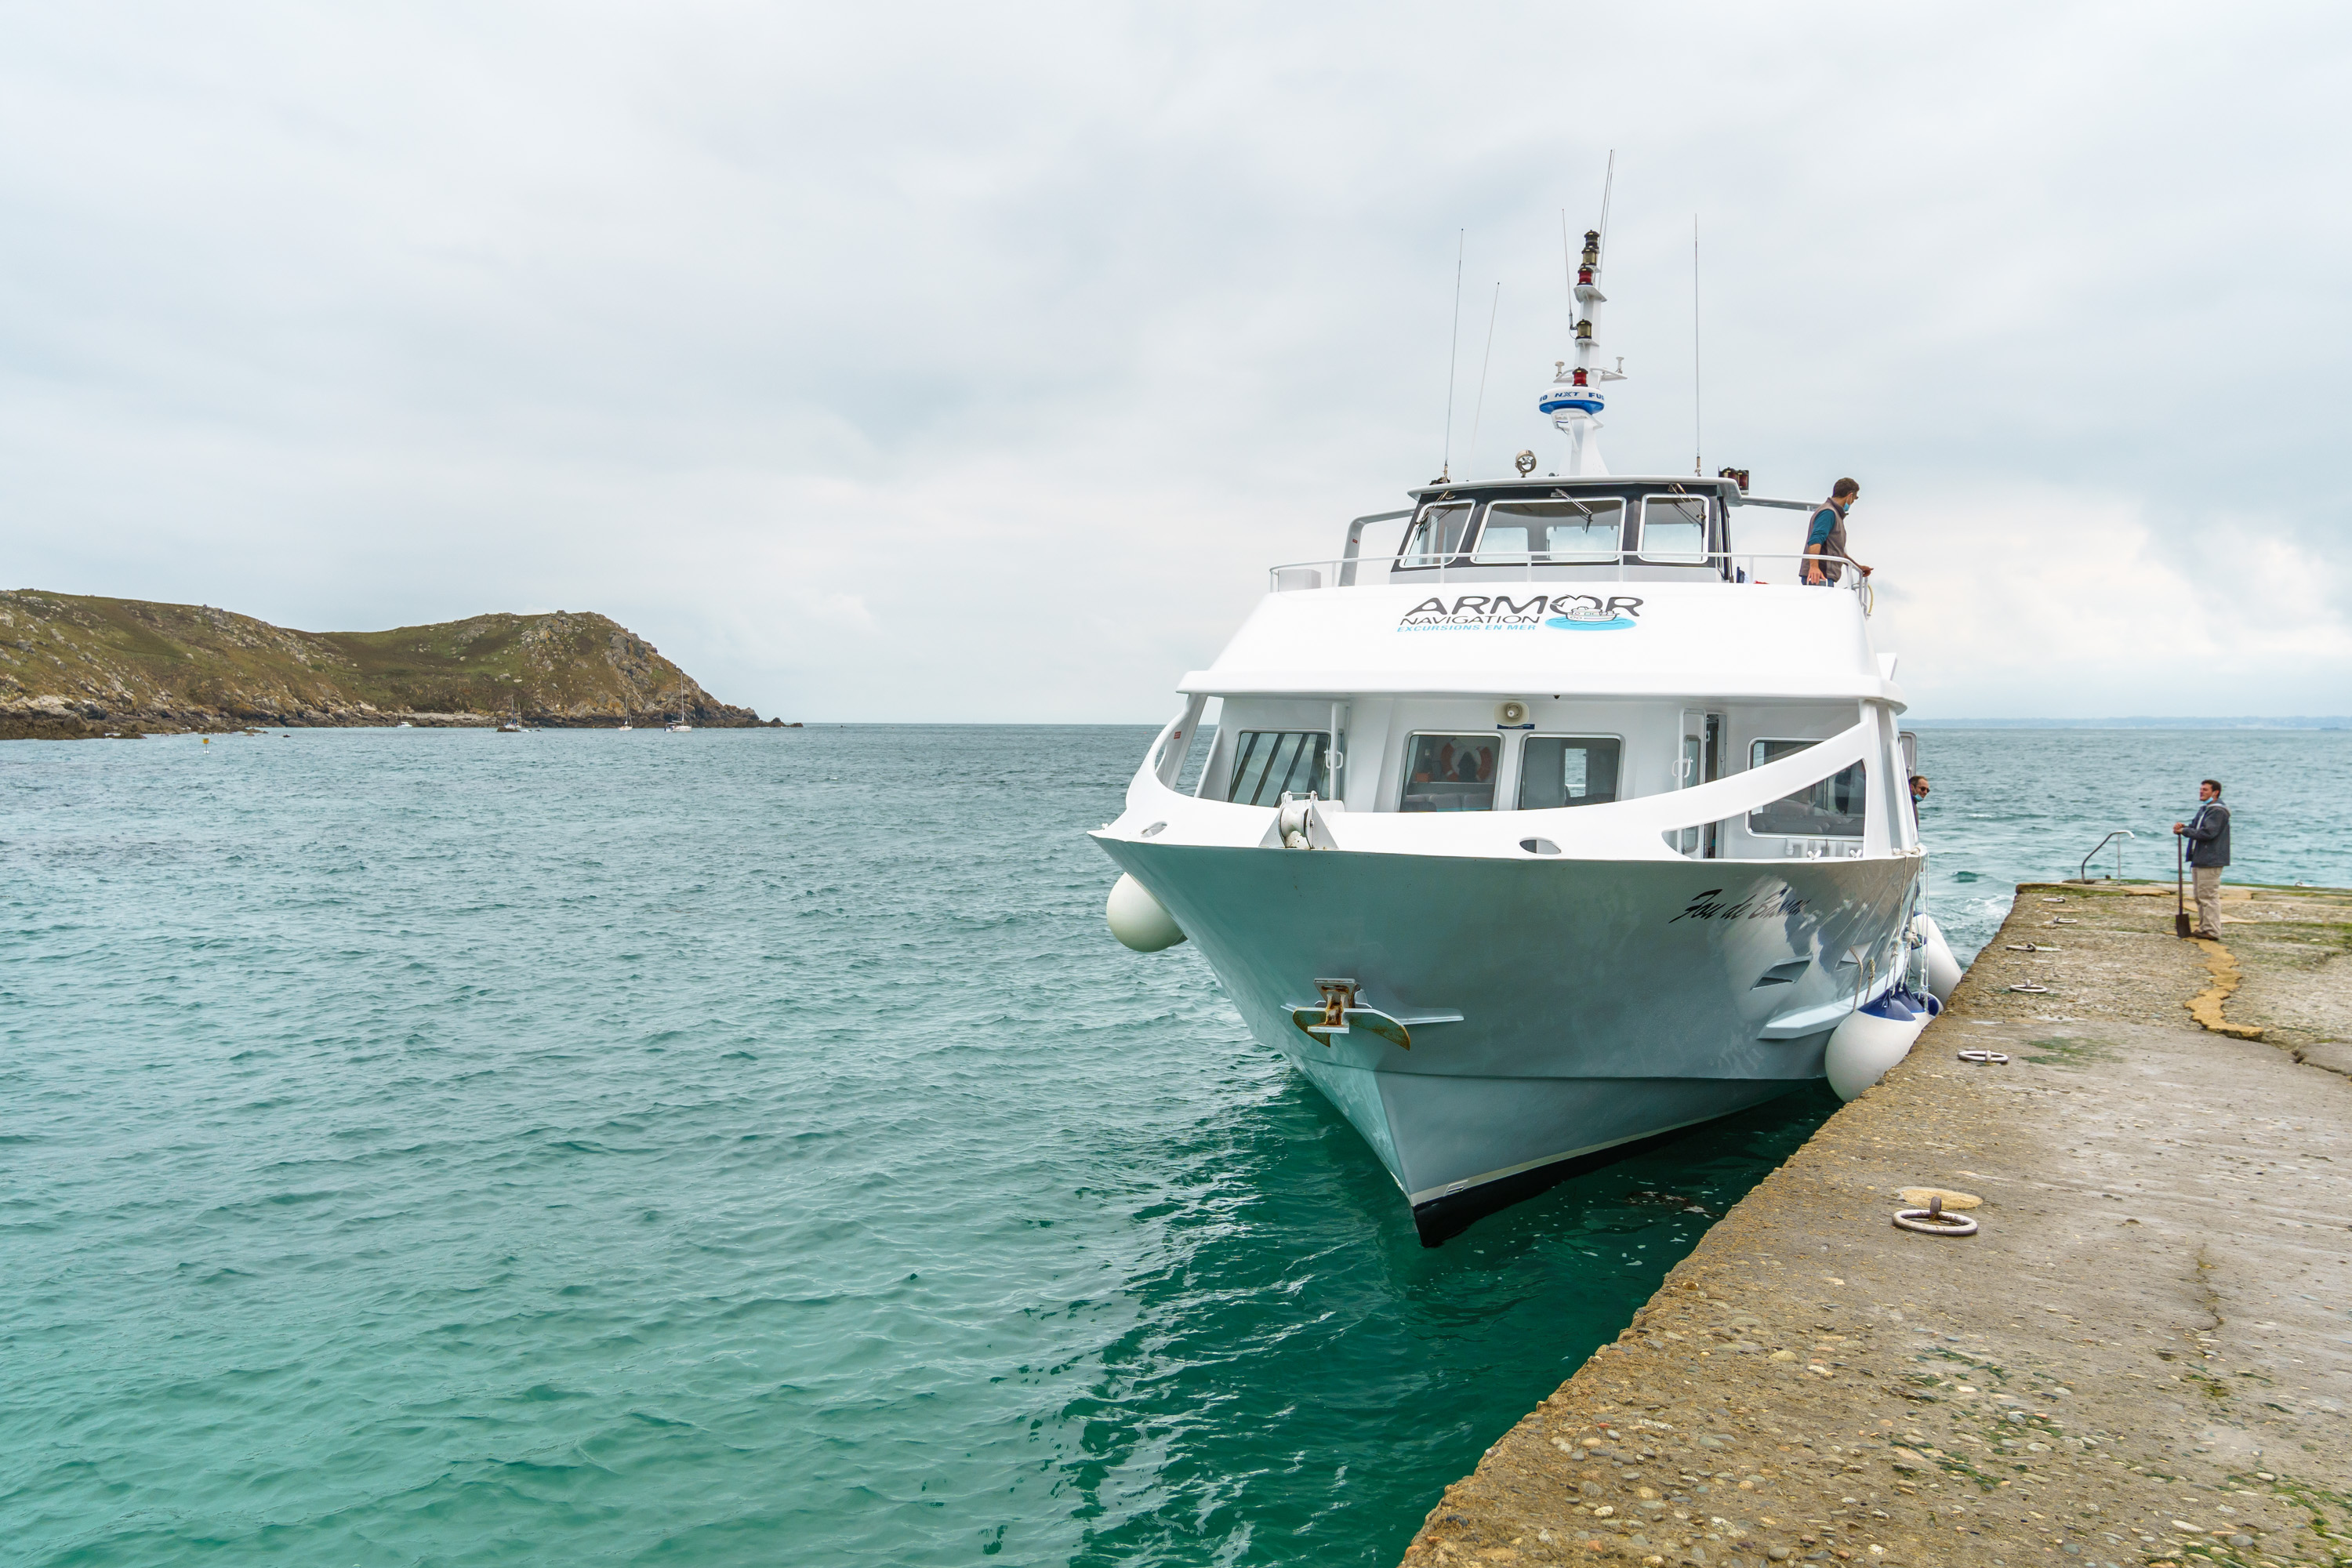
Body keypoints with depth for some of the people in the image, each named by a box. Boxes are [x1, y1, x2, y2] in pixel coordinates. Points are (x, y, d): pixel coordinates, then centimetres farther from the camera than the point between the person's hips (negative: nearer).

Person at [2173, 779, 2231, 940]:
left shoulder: (2218, 811, -14)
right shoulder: (2204, 809, 18)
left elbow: (2207, 833, -23)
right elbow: (2195, 827, 20)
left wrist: (2184, 831, -15)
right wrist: (2184, 826, -1)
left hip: (2210, 861, -11)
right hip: (2199, 860, 11)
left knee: (2209, 896, -9)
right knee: (2201, 896, 15)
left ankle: (2213, 931, -7)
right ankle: (2204, 928, 23)